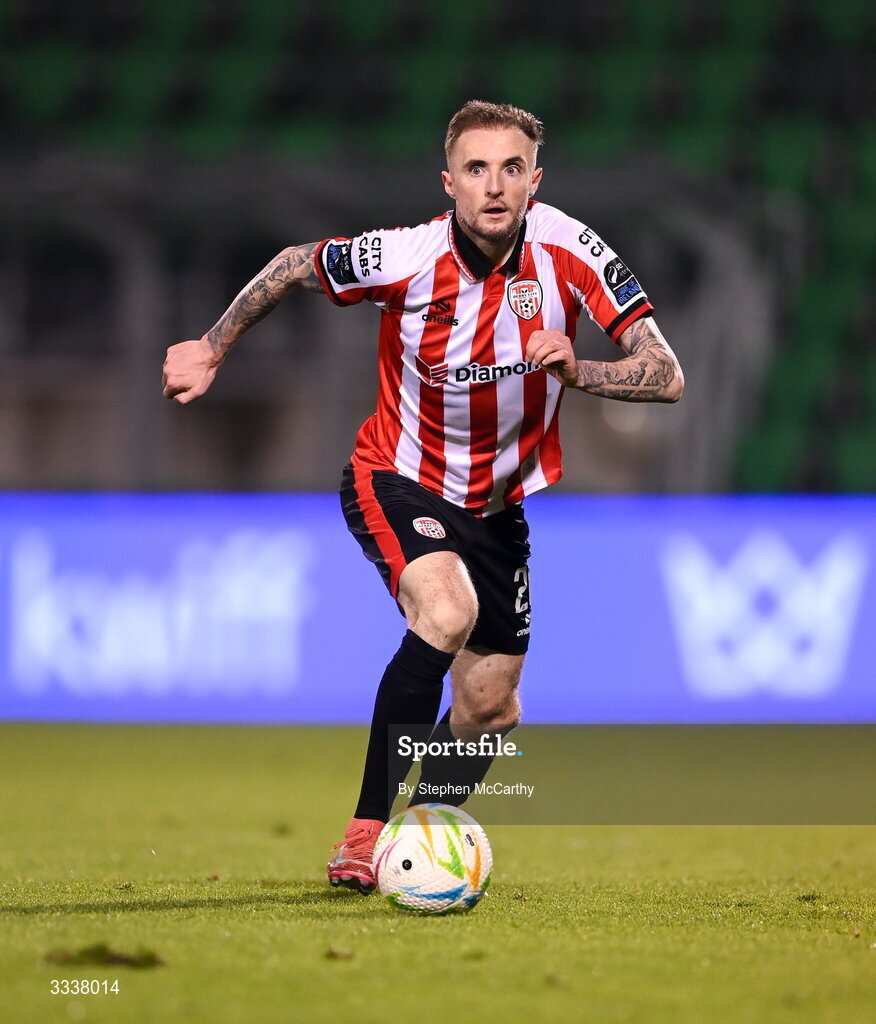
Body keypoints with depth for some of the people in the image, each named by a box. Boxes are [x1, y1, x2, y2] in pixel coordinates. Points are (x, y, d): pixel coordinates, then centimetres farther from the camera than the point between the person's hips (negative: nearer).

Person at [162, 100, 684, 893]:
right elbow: (293, 266, -3)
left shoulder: (567, 249, -20)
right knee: (447, 613, -33)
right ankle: (366, 834, -26)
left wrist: (577, 373, -40)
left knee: (490, 709, 9)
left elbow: (666, 376, -22)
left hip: (497, 504, 4)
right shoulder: (404, 258, -24)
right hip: (397, 481, -4)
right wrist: (213, 349, 6)